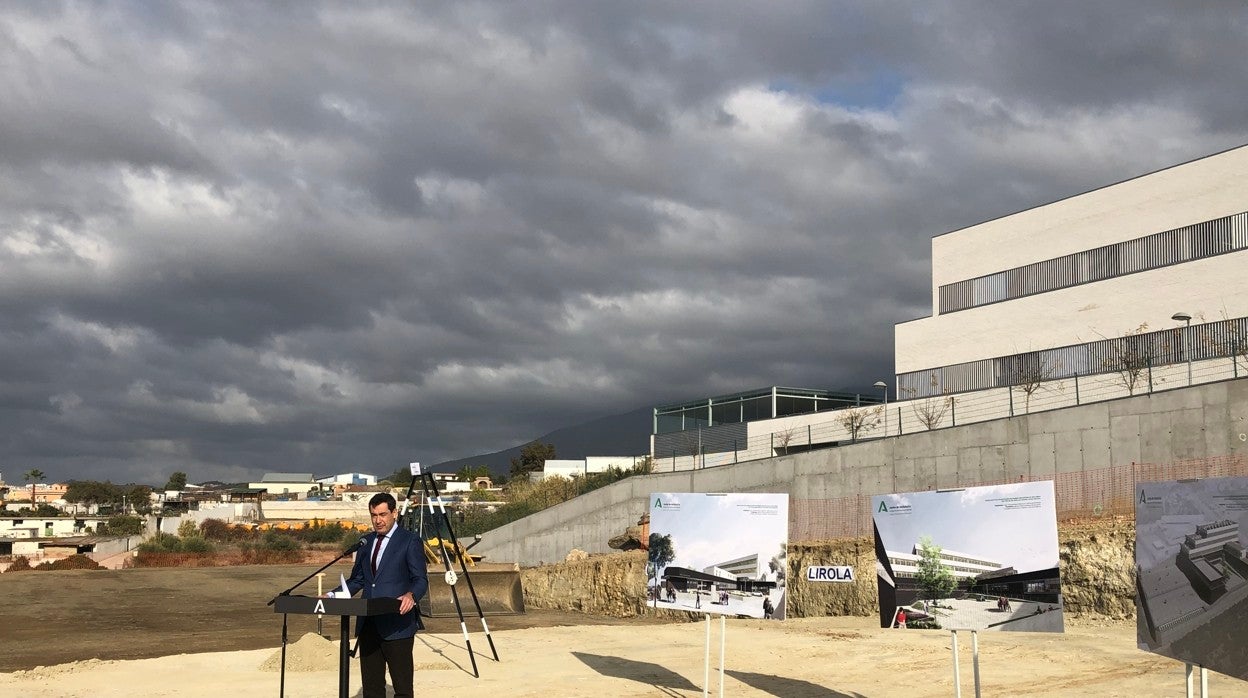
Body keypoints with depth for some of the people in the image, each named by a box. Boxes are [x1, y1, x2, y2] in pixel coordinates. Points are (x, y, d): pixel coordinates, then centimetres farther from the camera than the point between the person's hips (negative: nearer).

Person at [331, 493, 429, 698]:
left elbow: (421, 579, -8)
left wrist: (411, 595, -29)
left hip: (397, 624, -6)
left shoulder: (410, 542, -4)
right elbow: (357, 579, 19)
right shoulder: (366, 542, 15)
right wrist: (336, 595, 3)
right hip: (368, 624, 6)